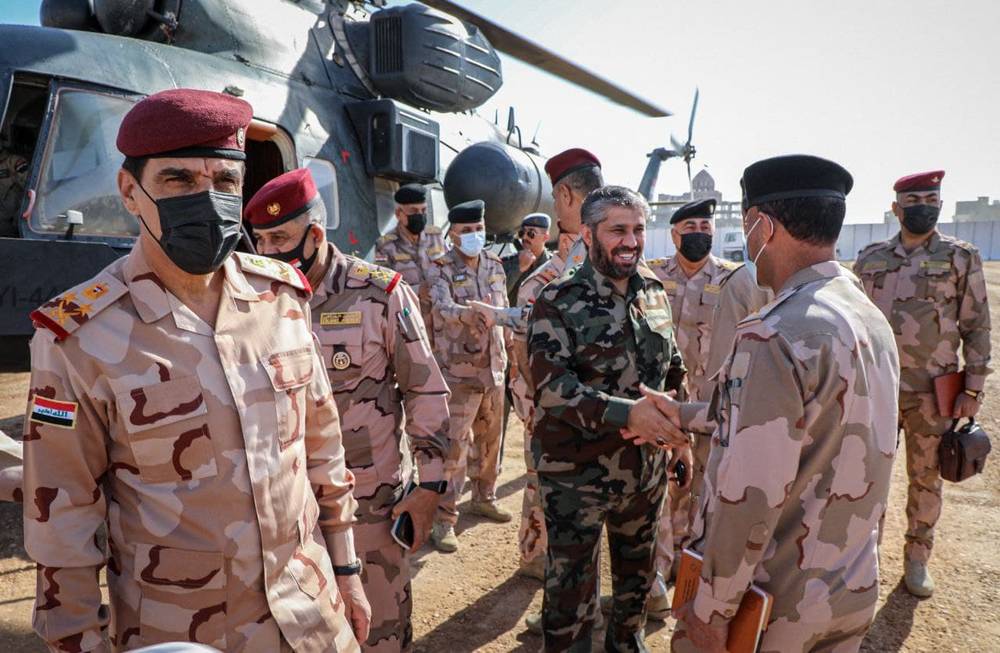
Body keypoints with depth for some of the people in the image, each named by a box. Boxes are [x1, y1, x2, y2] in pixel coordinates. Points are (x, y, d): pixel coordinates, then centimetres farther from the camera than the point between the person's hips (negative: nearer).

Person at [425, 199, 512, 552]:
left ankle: (484, 497, 37)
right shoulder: (441, 270, -10)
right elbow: (442, 306, -30)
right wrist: (469, 313, -50)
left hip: (493, 367, 6)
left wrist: (504, 352, 17)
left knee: (489, 439, 18)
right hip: (459, 371, -6)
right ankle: (443, 520, 3)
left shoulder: (495, 265, 8)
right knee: (454, 446, -6)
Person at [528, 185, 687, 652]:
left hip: (646, 467, 6)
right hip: (576, 473, -6)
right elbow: (552, 386, -24)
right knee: (572, 584, 8)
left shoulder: (654, 292, 3)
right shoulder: (558, 301, -15)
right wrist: (627, 413, -32)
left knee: (637, 571, 25)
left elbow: (673, 369, 13)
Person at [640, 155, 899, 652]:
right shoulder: (872, 320, 2)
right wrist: (687, 415, 18)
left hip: (771, 605, -7)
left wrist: (711, 610, -16)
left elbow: (749, 499, -27)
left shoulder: (775, 335, -25)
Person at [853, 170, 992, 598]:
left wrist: (974, 388, -5)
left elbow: (976, 327, -1)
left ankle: (917, 558, 28)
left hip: (932, 394, -2)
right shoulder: (870, 259, 4)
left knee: (925, 478, 11)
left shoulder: (961, 258, -2)